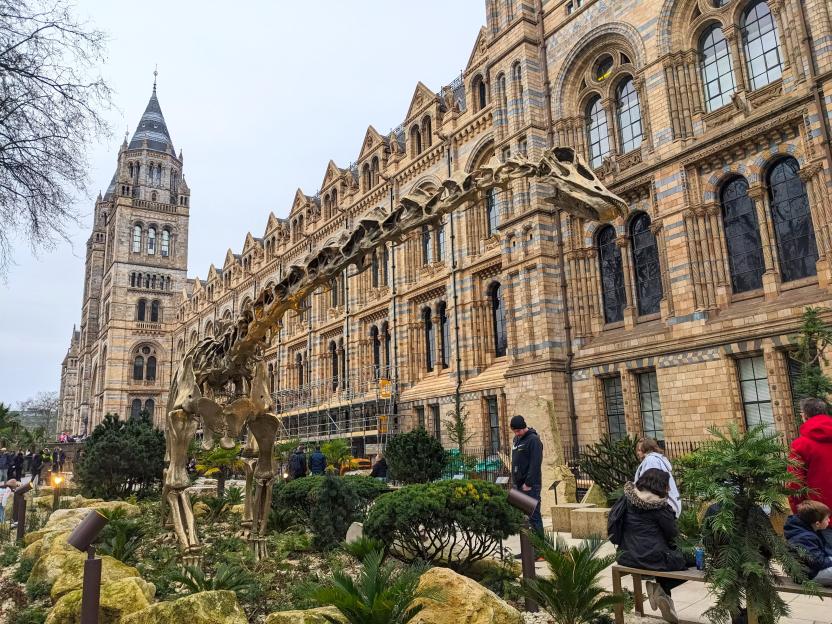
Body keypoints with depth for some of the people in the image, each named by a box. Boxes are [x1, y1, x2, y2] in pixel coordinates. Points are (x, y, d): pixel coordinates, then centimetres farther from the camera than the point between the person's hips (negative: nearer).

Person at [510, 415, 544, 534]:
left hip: (530, 485, -8)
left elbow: (535, 464, -17)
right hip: (518, 484, 8)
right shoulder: (516, 439, 14)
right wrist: (514, 480, 11)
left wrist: (528, 483, -19)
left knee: (533, 515, -5)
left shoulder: (534, 440, -11)